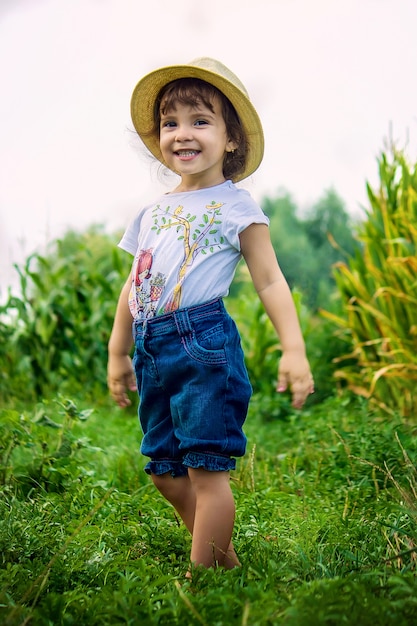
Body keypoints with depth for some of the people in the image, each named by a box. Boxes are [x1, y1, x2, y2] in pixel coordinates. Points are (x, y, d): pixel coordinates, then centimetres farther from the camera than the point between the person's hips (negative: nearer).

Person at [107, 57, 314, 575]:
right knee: (164, 470, 13)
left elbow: (269, 281, -2)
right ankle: (223, 556, 29)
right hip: (152, 352, 7)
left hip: (204, 343, -7)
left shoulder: (236, 206, 1)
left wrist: (293, 350, -11)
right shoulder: (153, 212, 17)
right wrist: (117, 354, 21)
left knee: (206, 469, -6)